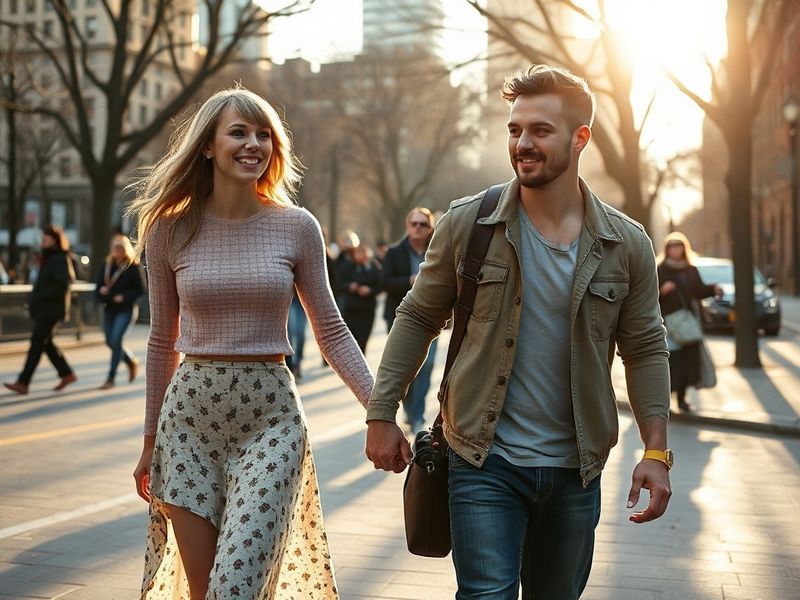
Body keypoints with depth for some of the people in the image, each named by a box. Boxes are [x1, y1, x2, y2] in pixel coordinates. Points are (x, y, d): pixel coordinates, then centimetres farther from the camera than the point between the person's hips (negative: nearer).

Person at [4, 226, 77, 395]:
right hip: (43, 309, 9)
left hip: (52, 310, -9)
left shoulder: (60, 259, -13)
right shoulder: (48, 257, 15)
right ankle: (67, 374, 21)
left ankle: (23, 382, -7)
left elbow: (62, 285, -21)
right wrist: (33, 300, 5)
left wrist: (39, 298, -20)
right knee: (45, 343, 12)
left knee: (36, 344, -8)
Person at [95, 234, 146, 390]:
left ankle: (111, 378, -4)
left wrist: (124, 297, -18)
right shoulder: (107, 265, 8)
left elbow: (140, 289, -6)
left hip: (125, 309, -6)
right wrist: (101, 291, -13)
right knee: (110, 342, 11)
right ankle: (131, 361, 38)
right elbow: (99, 286, 10)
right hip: (109, 308, 6)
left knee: (115, 340, -13)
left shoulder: (133, 266, -7)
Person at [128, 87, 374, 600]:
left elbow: (331, 331, 4)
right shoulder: (171, 228, 2)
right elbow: (163, 341, 10)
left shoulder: (296, 227, -1)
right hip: (190, 413, 2)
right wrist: (151, 440, 14)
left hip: (271, 415, -1)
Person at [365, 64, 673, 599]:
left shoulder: (627, 244, -2)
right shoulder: (468, 224, -5)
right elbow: (418, 318, 2)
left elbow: (646, 350, 4)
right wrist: (382, 414, -1)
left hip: (576, 471, 3)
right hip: (486, 462, -2)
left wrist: (657, 452, -3)